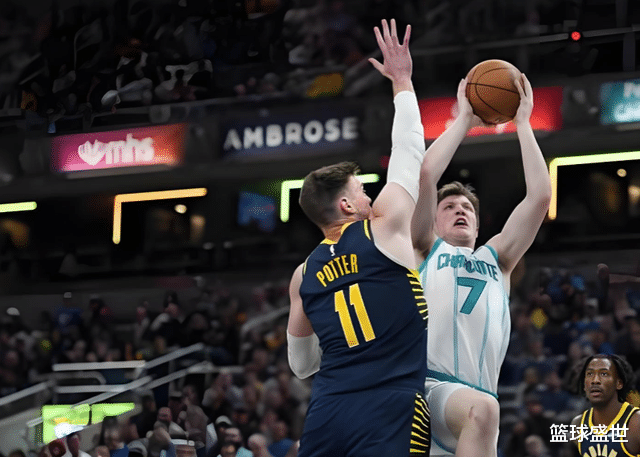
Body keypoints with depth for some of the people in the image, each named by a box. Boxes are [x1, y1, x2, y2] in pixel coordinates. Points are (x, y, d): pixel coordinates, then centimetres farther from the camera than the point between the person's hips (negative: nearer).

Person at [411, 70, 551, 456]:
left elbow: (541, 196, 21)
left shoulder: (496, 259, 32)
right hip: (427, 385, -5)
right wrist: (464, 120, 18)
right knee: (482, 408, -35)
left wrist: (523, 123, 23)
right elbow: (426, 175, 9)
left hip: (476, 394, 5)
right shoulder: (427, 252, 24)